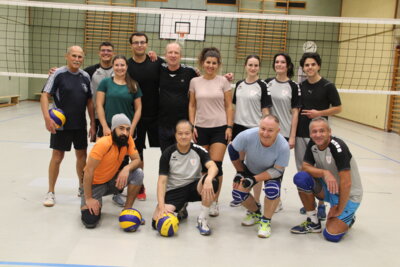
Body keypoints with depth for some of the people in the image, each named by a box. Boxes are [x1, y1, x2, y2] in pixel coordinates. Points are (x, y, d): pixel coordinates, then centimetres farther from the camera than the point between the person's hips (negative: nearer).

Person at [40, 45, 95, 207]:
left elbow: (89, 101, 10)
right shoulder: (58, 74, -9)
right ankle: (51, 192, 14)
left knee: (82, 155, 12)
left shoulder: (85, 76, 5)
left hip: (80, 125, 4)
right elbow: (45, 95, -11)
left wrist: (92, 123, 7)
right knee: (57, 156, 1)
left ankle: (82, 187, 30)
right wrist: (47, 117, -23)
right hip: (61, 124, -4)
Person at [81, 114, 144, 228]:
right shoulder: (103, 144, -28)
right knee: (90, 221, -21)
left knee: (138, 173, -20)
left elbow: (137, 160, -9)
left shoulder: (128, 139, -12)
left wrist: (127, 168, -32)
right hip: (95, 184, -5)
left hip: (112, 179, 5)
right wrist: (88, 199, -25)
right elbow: (88, 171, -26)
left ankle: (127, 209, -4)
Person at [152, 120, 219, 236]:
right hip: (174, 191, 0)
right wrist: (161, 205, -25)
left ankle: (202, 219, -14)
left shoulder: (198, 150, -6)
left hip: (193, 187, 0)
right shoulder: (168, 153, -7)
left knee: (212, 182, -34)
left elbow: (213, 166, -24)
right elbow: (162, 181, -11)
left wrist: (208, 179, -48)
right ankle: (181, 208, 12)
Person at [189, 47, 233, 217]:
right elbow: (192, 105, 9)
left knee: (216, 165, -6)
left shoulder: (223, 81, 1)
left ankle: (214, 202, 7)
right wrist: (192, 126, 1)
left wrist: (229, 127, -5)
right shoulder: (195, 82, 5)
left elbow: (228, 106, 2)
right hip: (201, 128, 2)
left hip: (220, 128, -2)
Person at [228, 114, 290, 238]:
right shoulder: (247, 136, -34)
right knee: (238, 193, -13)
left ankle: (266, 221, -4)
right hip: (249, 168, 2)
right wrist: (240, 171, -6)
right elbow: (232, 149, -14)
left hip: (272, 171, -2)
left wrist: (254, 179, -32)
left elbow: (277, 170, -25)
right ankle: (255, 213, 20)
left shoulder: (283, 146, -35)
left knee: (272, 190, -30)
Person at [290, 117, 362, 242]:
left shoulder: (338, 147, -27)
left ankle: (348, 218, 15)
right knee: (301, 178, -22)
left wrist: (339, 210, -20)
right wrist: (325, 173, -30)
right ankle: (313, 222, -3)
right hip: (328, 189, 6)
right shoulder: (312, 144, -8)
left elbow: (346, 183, -27)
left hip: (348, 195, -6)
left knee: (331, 235, -21)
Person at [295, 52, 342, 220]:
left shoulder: (328, 86, -5)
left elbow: (338, 108, -2)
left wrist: (319, 113, -16)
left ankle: (321, 204, 13)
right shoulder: (300, 86, 8)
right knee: (302, 170, 9)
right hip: (300, 133, 4)